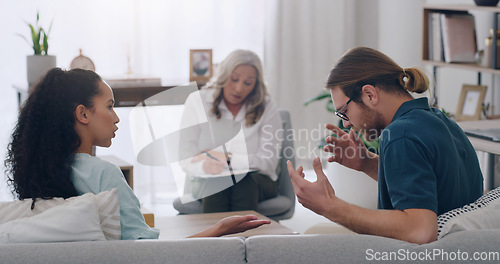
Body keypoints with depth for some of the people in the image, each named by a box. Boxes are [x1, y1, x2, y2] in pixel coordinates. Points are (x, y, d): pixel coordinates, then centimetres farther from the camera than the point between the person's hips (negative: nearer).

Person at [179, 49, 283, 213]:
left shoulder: (267, 108, 3)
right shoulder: (198, 101, 4)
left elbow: (268, 162, -5)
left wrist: (226, 158, -12)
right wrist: (204, 166, -28)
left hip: (253, 182, 0)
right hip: (207, 183, 0)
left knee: (245, 180, -35)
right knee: (214, 184, -36)